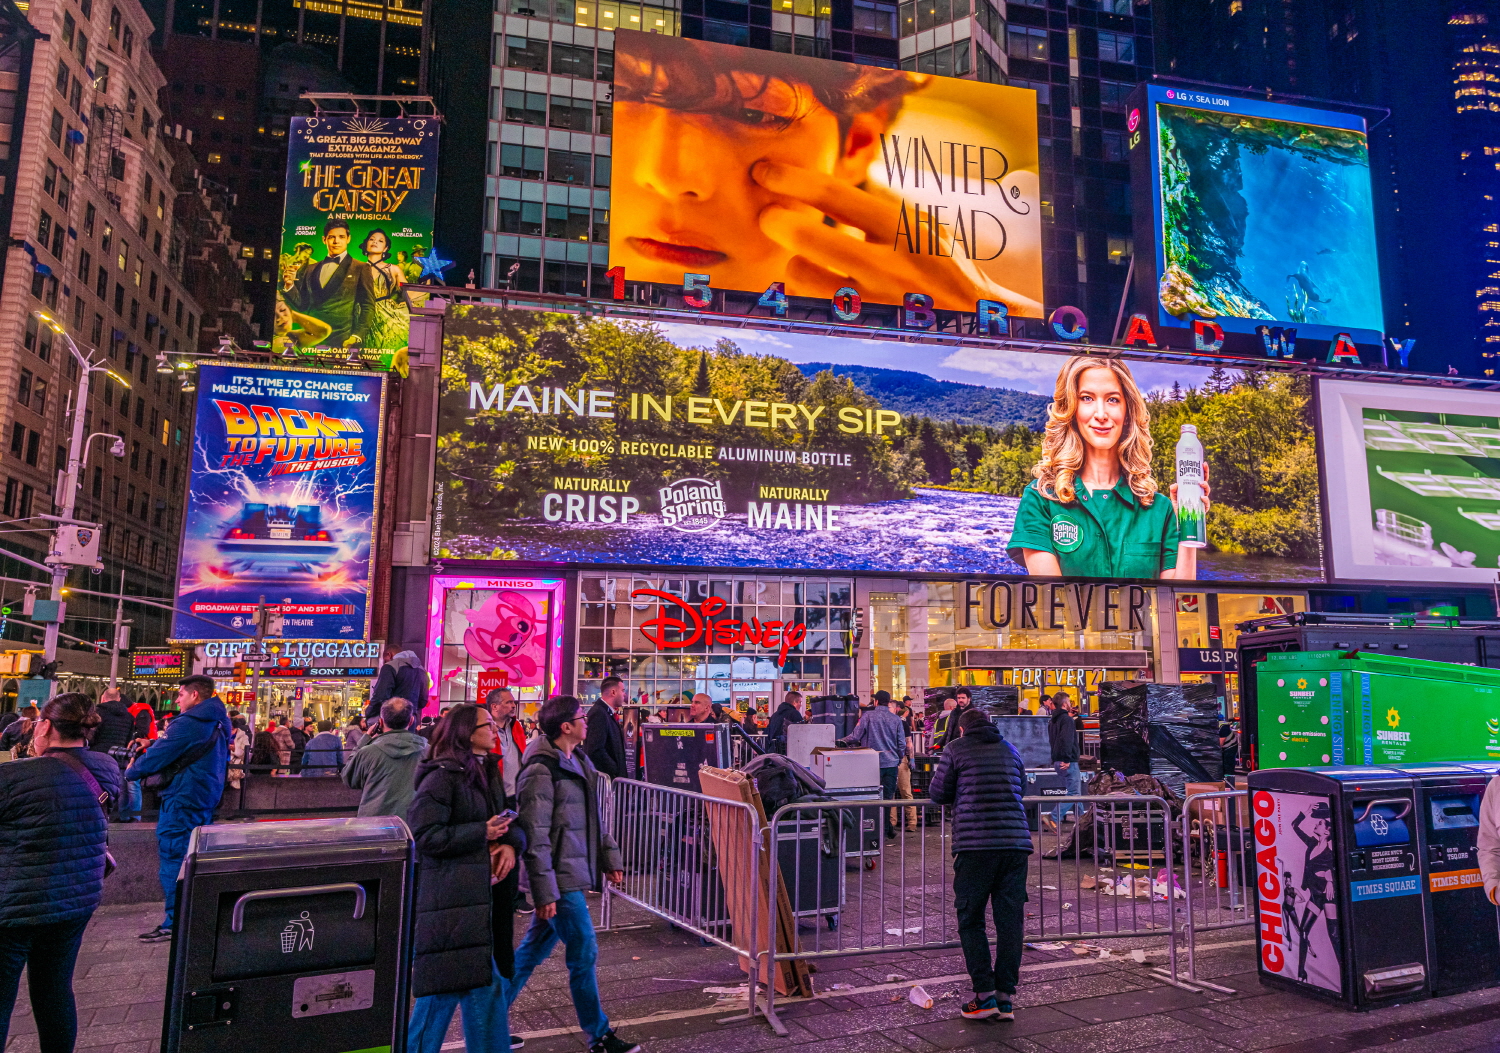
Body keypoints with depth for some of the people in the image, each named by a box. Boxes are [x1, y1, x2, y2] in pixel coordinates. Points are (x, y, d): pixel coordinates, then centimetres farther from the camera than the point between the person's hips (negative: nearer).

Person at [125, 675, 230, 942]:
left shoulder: (187, 724, -16)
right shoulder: (218, 724, 13)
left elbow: (158, 755, -15)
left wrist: (131, 771, 5)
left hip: (181, 799, -9)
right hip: (207, 798, 9)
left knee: (172, 859, -4)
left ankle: (174, 923, -1)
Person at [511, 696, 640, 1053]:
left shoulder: (580, 761, 10)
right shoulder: (542, 771, -17)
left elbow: (593, 817, 19)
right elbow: (535, 836, -18)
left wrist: (610, 856, 15)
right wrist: (544, 892, -19)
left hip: (576, 870, 9)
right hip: (561, 877, -9)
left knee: (534, 950, 17)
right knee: (584, 953, 2)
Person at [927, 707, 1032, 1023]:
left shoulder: (956, 750, 3)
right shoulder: (1010, 750, 16)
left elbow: (938, 794, 7)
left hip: (975, 845, -4)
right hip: (1016, 842, 4)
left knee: (970, 920, 7)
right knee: (1010, 921, 9)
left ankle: (985, 996, 4)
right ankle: (1005, 998, 13)